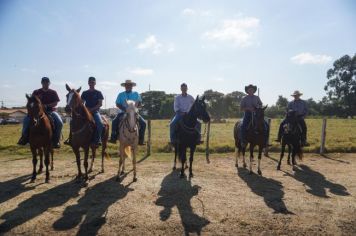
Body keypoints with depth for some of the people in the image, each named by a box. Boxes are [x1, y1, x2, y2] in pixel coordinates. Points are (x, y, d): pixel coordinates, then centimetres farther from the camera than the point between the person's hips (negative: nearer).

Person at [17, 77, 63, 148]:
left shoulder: (53, 92, 6)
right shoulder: (36, 92, 9)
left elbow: (55, 103, -2)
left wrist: (47, 105, -17)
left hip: (50, 111, -1)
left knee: (59, 122, -27)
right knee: (26, 119, -21)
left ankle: (56, 140, -13)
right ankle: (25, 136, -2)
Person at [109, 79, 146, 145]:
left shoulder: (136, 94, 11)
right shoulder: (121, 95, 11)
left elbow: (139, 103, 4)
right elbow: (117, 104, 4)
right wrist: (124, 109, -15)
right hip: (123, 112, 0)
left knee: (143, 123, -21)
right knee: (115, 121, -26)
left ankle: (141, 140, -14)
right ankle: (113, 138, -19)